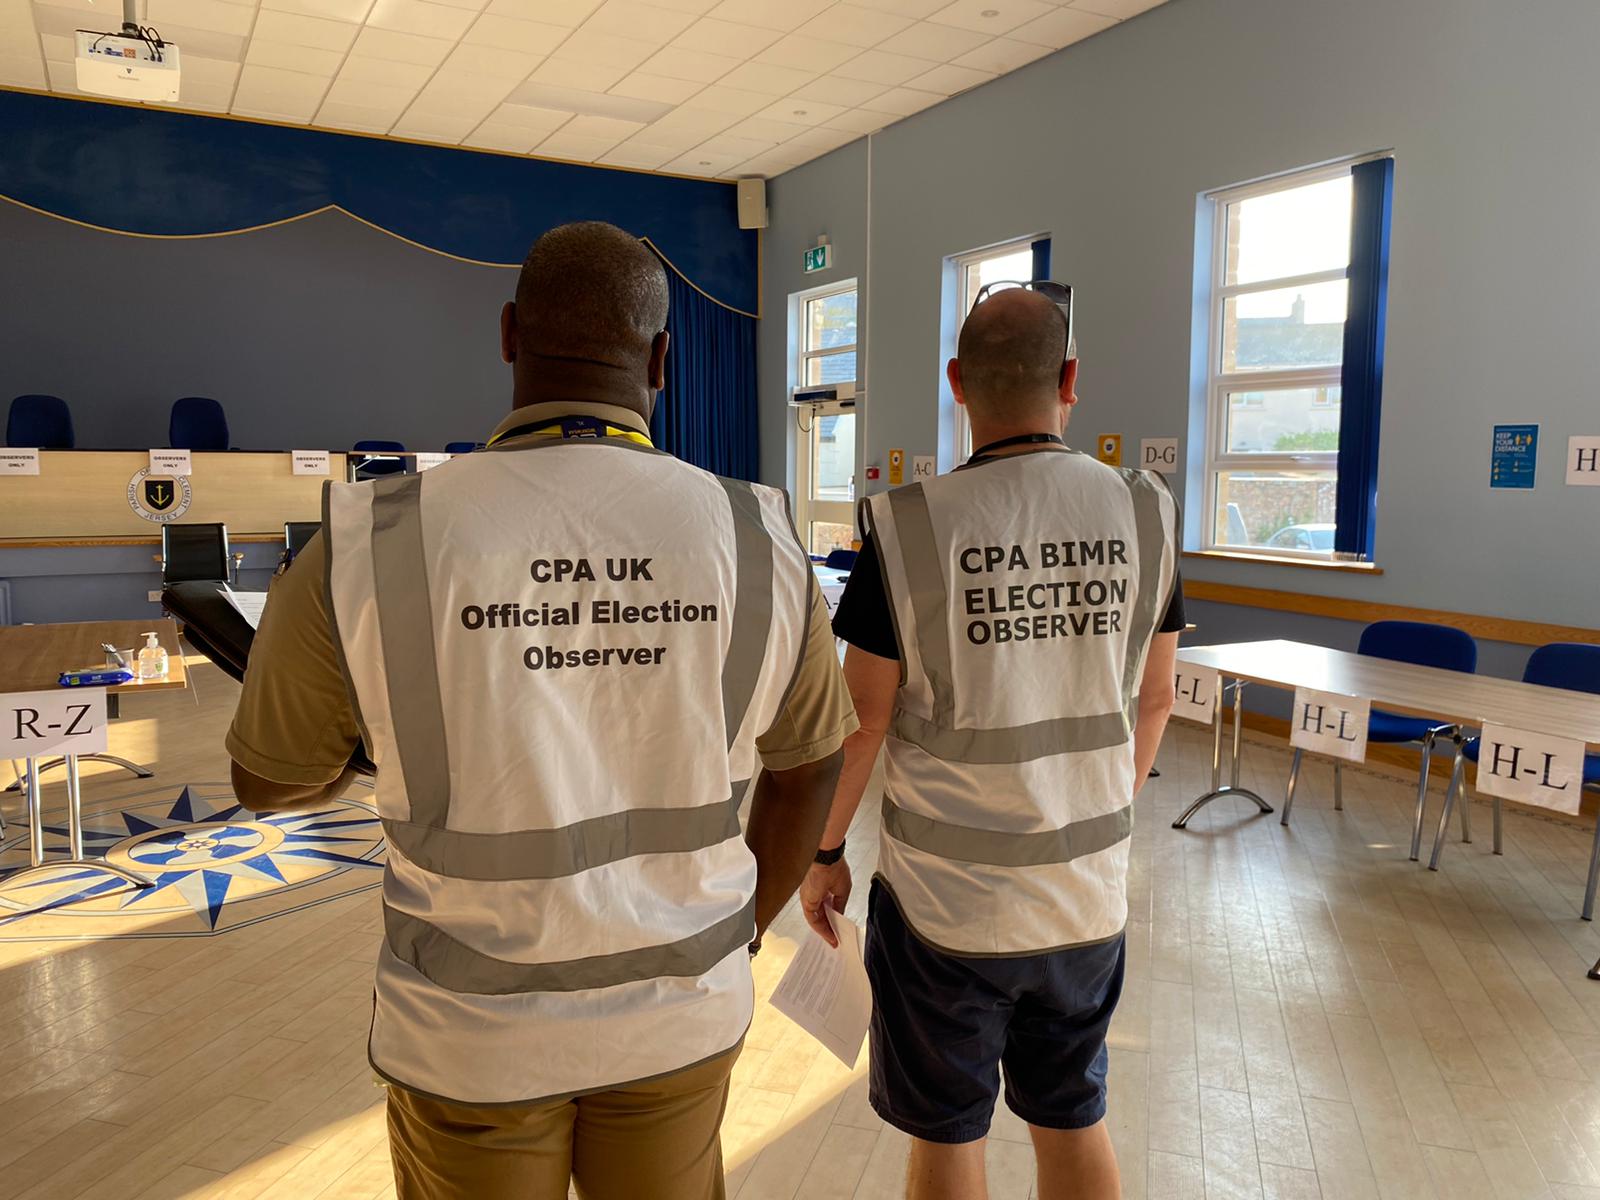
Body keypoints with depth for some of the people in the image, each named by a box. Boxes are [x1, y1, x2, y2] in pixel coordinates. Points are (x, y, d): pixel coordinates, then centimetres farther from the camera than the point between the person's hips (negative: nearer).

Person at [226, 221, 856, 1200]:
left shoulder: (376, 548, -22)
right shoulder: (757, 542, -16)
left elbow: (271, 778, -4)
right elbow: (809, 764, 0)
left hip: (478, 1020, -1)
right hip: (678, 1007, 2)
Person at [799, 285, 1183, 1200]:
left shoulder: (910, 527, -17)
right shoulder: (1146, 513, -6)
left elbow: (861, 718, -11)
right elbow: (1153, 702, 4)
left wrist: (823, 852, 4)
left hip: (945, 897, -3)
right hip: (1089, 891, 3)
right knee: (1074, 1122, 23)